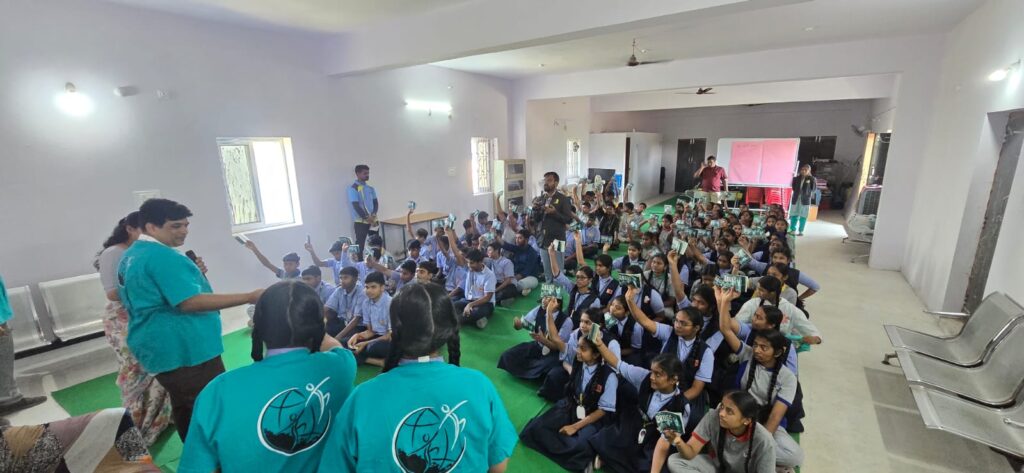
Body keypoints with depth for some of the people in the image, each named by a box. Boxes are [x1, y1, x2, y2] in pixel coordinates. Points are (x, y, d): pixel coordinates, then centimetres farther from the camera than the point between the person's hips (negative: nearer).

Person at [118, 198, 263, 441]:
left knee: (183, 406, 19)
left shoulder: (130, 256, 15)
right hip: (185, 350, -11)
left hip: (159, 348, 11)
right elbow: (190, 302, -28)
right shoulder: (163, 256, -20)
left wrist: (193, 274, 14)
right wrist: (249, 297, -31)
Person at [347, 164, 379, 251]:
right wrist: (367, 218, -16)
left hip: (373, 220, 6)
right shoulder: (353, 188, -7)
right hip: (360, 222, -6)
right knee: (360, 245, -4)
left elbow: (375, 203, 10)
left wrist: (373, 215, -9)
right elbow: (356, 206, -13)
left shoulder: (370, 188, 13)